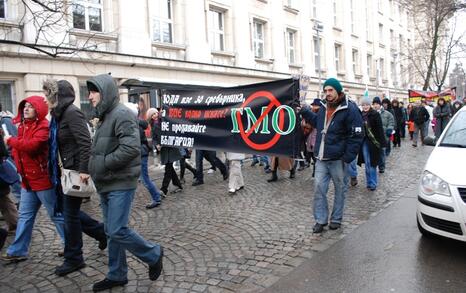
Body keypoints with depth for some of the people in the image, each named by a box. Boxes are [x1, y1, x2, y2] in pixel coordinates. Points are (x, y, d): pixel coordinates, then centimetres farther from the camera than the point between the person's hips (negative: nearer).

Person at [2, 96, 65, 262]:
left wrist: (11, 141, -15)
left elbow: (31, 145, -29)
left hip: (43, 179, -8)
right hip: (27, 180, 8)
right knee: (25, 216, 14)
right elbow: (19, 147, 21)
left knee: (56, 215, 3)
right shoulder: (22, 125, 13)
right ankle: (18, 251, 24)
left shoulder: (43, 126, -15)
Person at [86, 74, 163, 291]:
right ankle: (117, 275, 27)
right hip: (106, 184, 9)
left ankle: (154, 255, 14)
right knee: (111, 232, 14)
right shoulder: (105, 116, 14)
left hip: (121, 184, -9)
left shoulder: (121, 114, -15)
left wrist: (103, 163, -19)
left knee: (117, 231, -9)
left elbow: (131, 148, -26)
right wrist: (94, 167, 6)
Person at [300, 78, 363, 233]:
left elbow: (356, 136, -14)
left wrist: (348, 157, -18)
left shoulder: (350, 109, -11)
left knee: (340, 189, 10)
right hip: (321, 158, 5)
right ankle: (320, 220, 13)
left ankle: (336, 219, 24)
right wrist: (305, 112, 16)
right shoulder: (324, 107, 9)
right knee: (319, 188, 3)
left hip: (337, 159, -5)